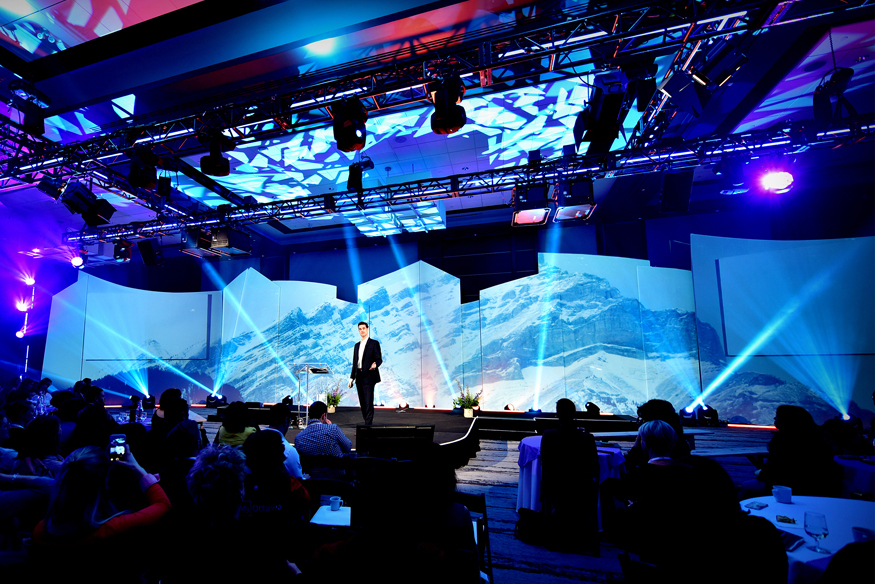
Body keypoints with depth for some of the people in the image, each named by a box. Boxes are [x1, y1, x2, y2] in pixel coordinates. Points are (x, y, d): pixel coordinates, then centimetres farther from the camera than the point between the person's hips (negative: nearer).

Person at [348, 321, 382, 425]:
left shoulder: (374, 343, 0)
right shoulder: (357, 345, 19)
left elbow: (379, 359, -5)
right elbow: (354, 363, 20)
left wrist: (375, 365, -27)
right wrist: (352, 378, 16)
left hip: (369, 376, -6)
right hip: (359, 377, 6)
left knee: (368, 402, -9)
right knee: (362, 402, 8)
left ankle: (368, 425, -7)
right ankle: (367, 423, 18)